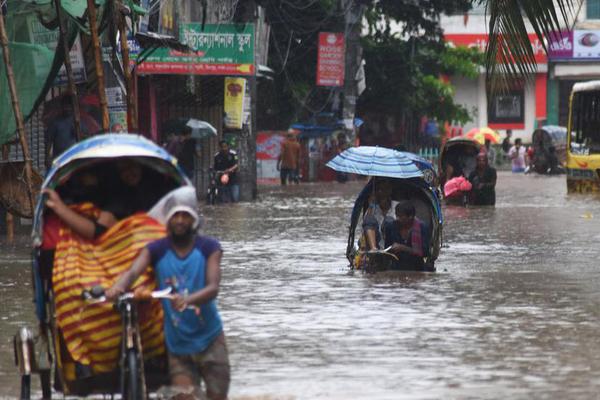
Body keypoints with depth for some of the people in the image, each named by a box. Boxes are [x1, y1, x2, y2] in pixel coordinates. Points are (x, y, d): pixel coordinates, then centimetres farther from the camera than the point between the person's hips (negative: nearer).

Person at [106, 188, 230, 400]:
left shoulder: (208, 248, -5)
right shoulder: (156, 250, -2)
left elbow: (213, 287, -18)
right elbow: (133, 272, -18)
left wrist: (188, 299, -40)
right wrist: (117, 287, -43)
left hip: (210, 341, 0)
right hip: (177, 345, 0)